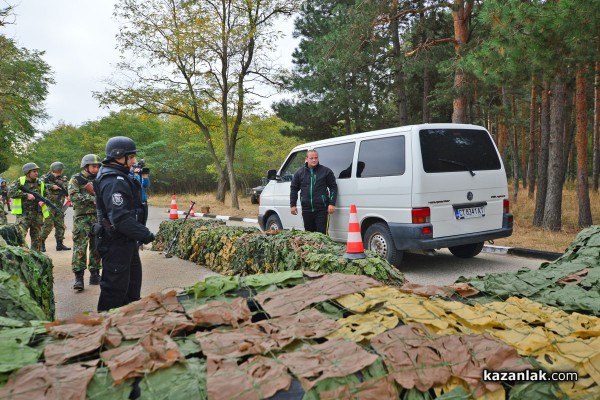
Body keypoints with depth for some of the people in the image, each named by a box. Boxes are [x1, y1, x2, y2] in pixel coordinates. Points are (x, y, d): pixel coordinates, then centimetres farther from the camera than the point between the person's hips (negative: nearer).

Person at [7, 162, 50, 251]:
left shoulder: (40, 183, 10)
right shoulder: (18, 181, -1)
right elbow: (11, 192, -13)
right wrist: (26, 195, -18)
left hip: (37, 215, 4)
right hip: (23, 214, -4)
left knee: (37, 238, 11)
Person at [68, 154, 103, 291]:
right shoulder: (76, 179, 0)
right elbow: (74, 196, -14)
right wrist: (92, 198, -16)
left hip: (98, 218, 4)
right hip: (82, 218, -4)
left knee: (96, 247, 8)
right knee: (80, 248, -7)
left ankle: (95, 274, 17)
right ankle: (78, 277, -5)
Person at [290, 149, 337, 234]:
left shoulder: (326, 171, 2)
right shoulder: (300, 172, 9)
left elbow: (333, 187, 2)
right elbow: (293, 189, 15)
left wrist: (332, 204, -6)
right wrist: (293, 205, 9)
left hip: (321, 209, -3)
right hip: (306, 210, 4)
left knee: (321, 233, -7)